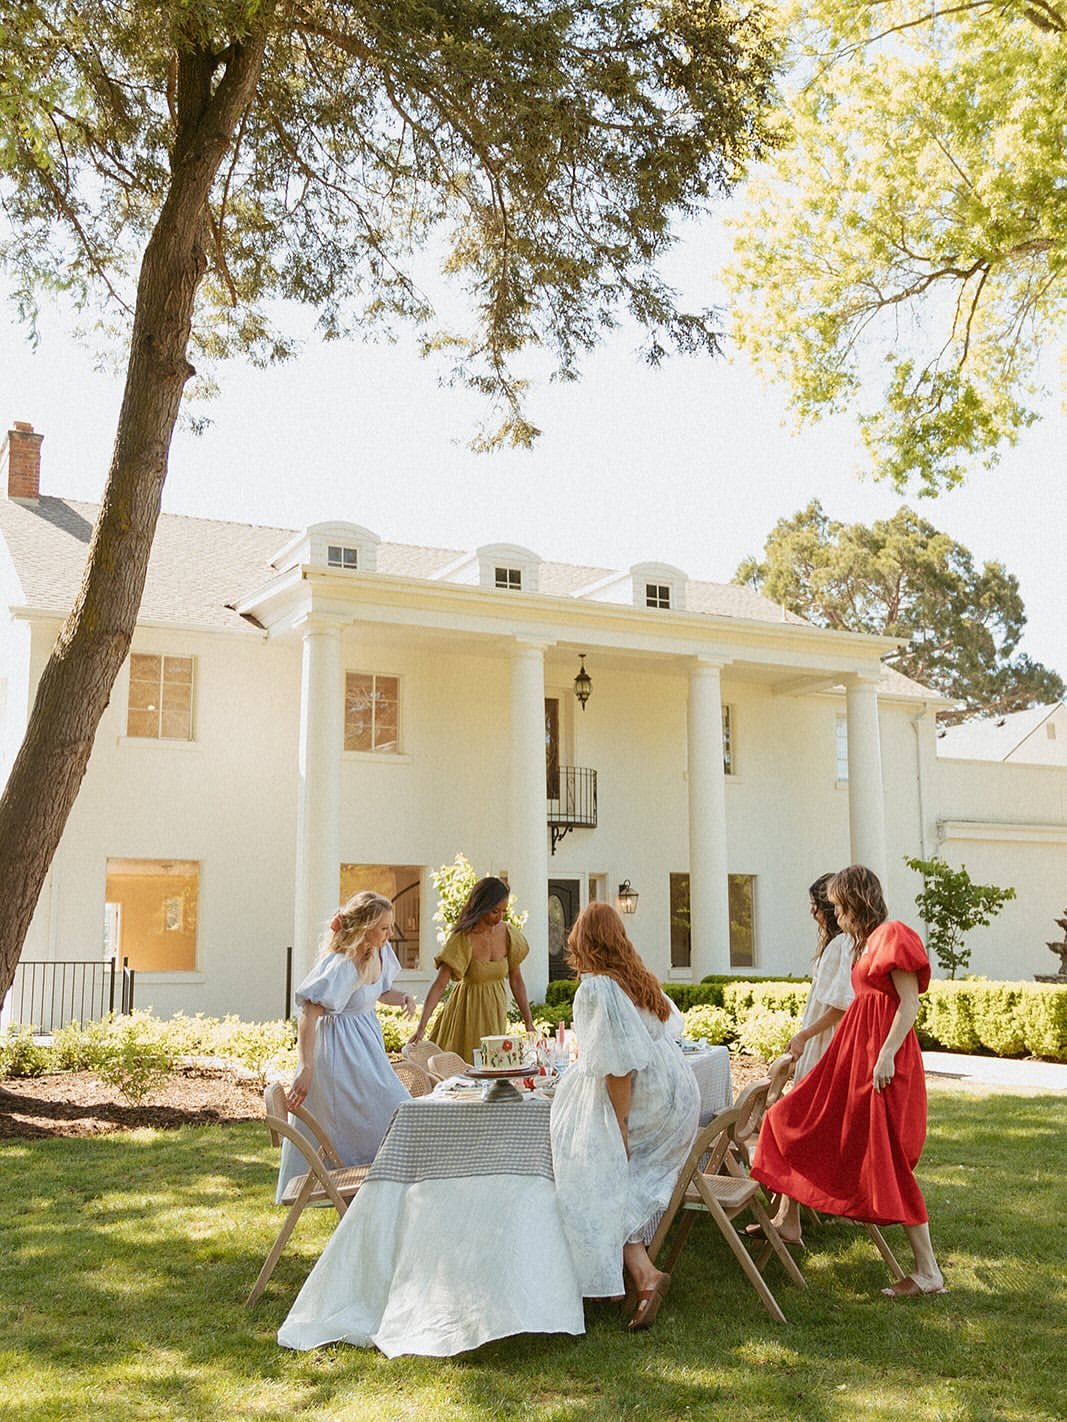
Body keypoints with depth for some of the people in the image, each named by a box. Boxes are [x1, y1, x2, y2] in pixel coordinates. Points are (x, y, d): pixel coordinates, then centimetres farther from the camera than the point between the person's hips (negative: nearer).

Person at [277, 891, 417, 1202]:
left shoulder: (380, 952, -3)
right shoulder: (341, 965, -28)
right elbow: (308, 1016, -30)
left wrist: (402, 998, -6)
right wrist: (306, 1069, -33)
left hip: (365, 1042, 10)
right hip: (340, 1048, -9)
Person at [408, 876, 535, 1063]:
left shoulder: (508, 933, -6)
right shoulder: (462, 940, -19)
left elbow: (516, 980, 4)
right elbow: (439, 984, -23)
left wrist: (529, 1023, 2)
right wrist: (421, 1028, -30)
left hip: (496, 1012, 4)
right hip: (468, 1012, -4)